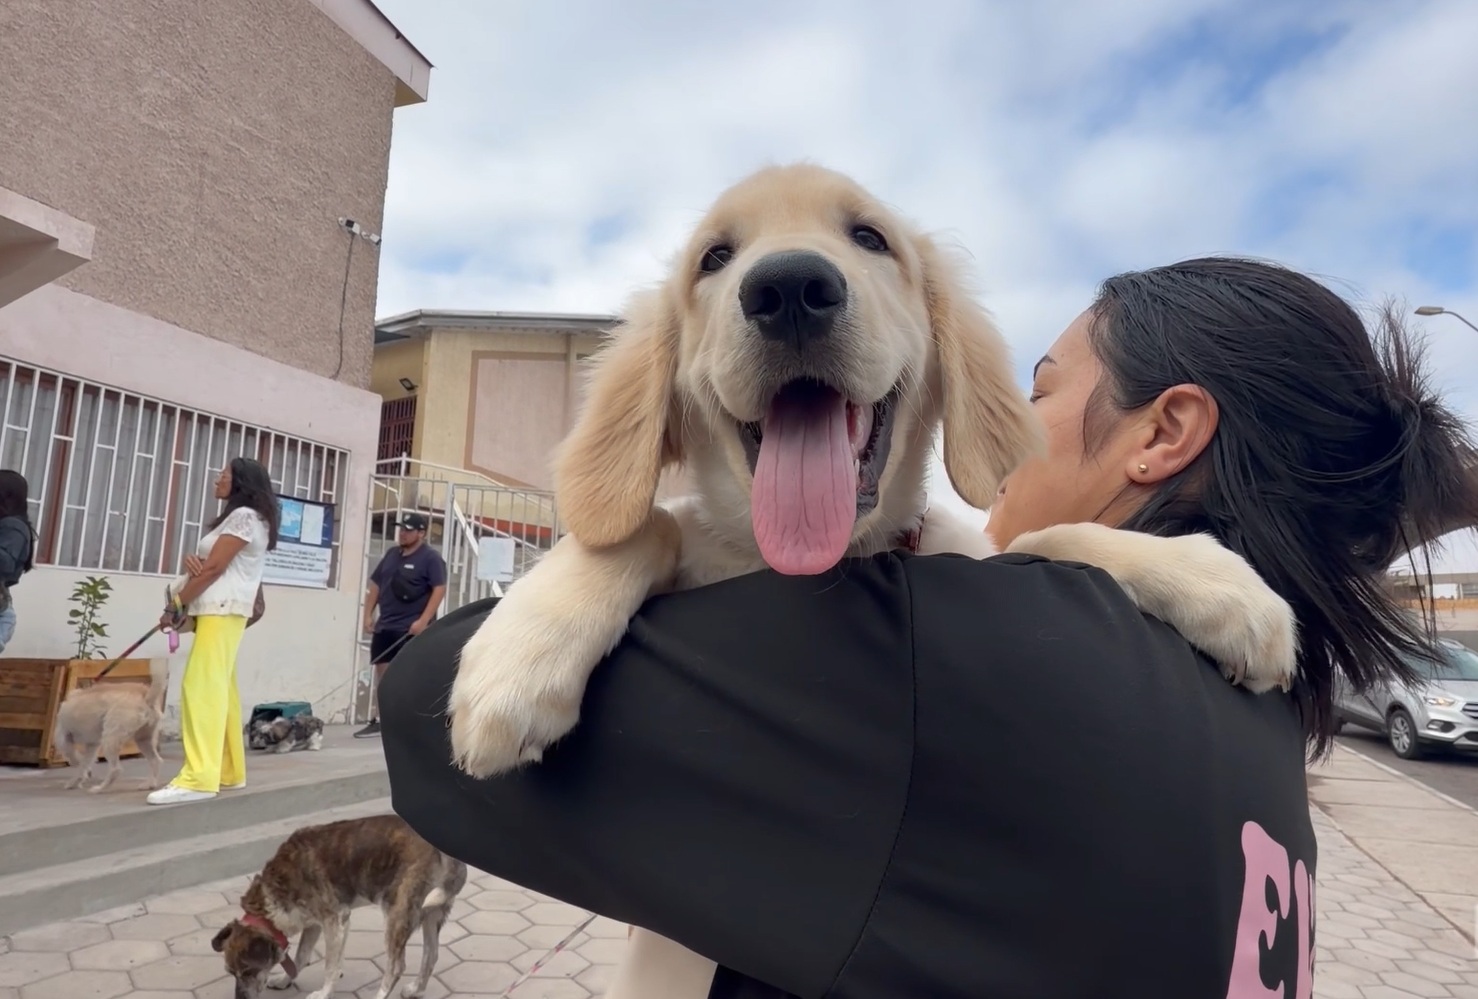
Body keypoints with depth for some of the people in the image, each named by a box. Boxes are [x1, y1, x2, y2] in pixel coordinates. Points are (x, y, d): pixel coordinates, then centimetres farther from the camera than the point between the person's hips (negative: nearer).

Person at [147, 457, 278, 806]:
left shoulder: (244, 515, -9)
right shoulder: (238, 517, 24)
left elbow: (213, 569, -13)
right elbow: (206, 564, 17)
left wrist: (175, 606, -6)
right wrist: (192, 562, -7)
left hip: (223, 608, -10)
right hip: (217, 609, 10)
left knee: (202, 687, -17)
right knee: (220, 690, 9)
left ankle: (199, 777, -22)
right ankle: (229, 772, 14)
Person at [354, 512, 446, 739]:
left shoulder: (431, 558, -7)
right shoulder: (392, 554, 14)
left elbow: (439, 589, -15)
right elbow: (375, 584, 19)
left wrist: (423, 621, -21)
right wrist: (368, 614, 9)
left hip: (412, 629, -7)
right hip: (384, 626, 7)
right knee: (382, 674, 11)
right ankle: (376, 721, 19)